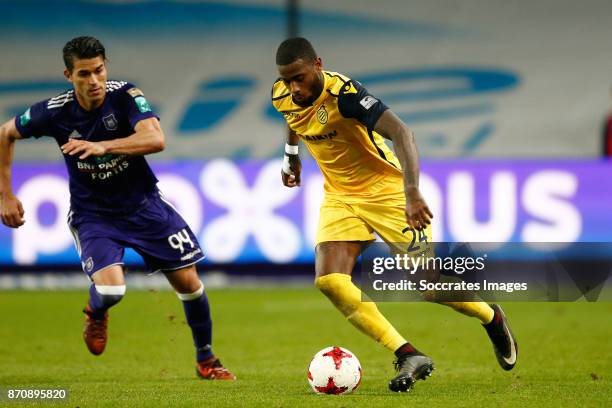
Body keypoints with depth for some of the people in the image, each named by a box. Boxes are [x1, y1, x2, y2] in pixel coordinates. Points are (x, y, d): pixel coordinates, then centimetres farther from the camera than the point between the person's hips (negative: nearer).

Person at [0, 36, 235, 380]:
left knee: (188, 281, 1)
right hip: (92, 213, -1)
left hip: (143, 203, 1)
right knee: (110, 289, -24)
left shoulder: (125, 95, -18)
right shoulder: (55, 112, -16)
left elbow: (156, 139, -34)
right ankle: (96, 314, 15)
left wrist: (102, 146, -46)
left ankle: (206, 360, 25)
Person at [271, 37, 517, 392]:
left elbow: (401, 132, -41)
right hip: (339, 197, 6)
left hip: (385, 189, -6)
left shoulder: (343, 93, -30)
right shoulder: (283, 97, -8)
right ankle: (409, 356, -12)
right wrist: (291, 156, 33)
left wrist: (412, 192, -52)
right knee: (329, 280, -17)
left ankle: (493, 319, 28)